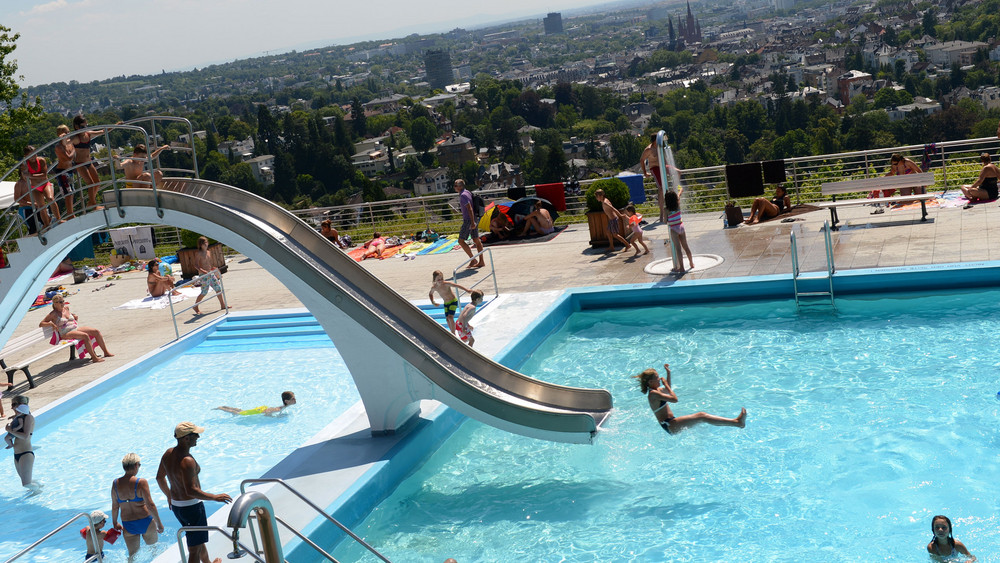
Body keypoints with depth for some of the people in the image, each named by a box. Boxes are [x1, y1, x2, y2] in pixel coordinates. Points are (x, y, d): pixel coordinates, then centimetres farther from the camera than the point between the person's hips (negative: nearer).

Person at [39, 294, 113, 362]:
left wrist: (73, 315, 24)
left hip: (76, 328, 8)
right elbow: (41, 324, -6)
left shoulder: (66, 308, 15)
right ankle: (94, 358, -35)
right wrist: (51, 324, -19)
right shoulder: (53, 314, -4)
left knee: (96, 331, -9)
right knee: (85, 336, -33)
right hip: (66, 334, -8)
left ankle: (106, 352, -5)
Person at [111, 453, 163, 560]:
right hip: (146, 522, -4)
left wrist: (115, 523, 20)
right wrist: (159, 523, -8)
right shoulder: (141, 483, -16)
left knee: (132, 555, 16)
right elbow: (150, 505, -17)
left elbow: (115, 507, 5)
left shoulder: (115, 484, -3)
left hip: (128, 525, 4)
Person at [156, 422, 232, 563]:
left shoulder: (168, 454, 0)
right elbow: (191, 490, -31)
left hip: (176, 506, 10)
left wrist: (169, 496, 27)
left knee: (199, 536, 31)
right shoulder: (187, 461, -28)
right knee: (195, 549, 1)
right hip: (191, 507, -10)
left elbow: (160, 477, 13)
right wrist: (215, 497, -22)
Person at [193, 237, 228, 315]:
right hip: (204, 275, -8)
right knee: (204, 292, -3)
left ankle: (223, 305, 12)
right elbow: (196, 265, -20)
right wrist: (203, 271, -33)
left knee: (218, 288, 5)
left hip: (210, 273, 8)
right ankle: (195, 306, 15)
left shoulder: (208, 252, 10)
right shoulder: (199, 254, -13)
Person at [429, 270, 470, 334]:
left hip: (453, 301, -5)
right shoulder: (434, 288, -10)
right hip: (446, 303, 5)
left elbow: (456, 285, -27)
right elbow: (430, 294, 12)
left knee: (450, 317, -18)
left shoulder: (446, 284, -25)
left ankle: (453, 333, -8)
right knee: (447, 319, 3)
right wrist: (433, 302, 0)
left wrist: (466, 290, -33)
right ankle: (452, 333, 19)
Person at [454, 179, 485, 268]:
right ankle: (481, 262, 12)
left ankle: (473, 260, -4)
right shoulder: (467, 192, 13)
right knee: (476, 240, 10)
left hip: (468, 220, -10)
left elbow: (469, 208, -23)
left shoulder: (463, 195, -17)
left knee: (461, 240, -4)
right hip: (473, 219, 10)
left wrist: (472, 222, -25)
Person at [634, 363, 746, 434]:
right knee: (701, 416, -19)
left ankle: (736, 422, 0)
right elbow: (674, 399, -25)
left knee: (701, 416, 3)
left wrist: (668, 373, 28)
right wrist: (665, 384, -12)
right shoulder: (653, 393, -18)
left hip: (670, 423, 11)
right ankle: (737, 422, -24)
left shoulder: (655, 390, 14)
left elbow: (668, 390, 36)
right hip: (670, 426, -11)